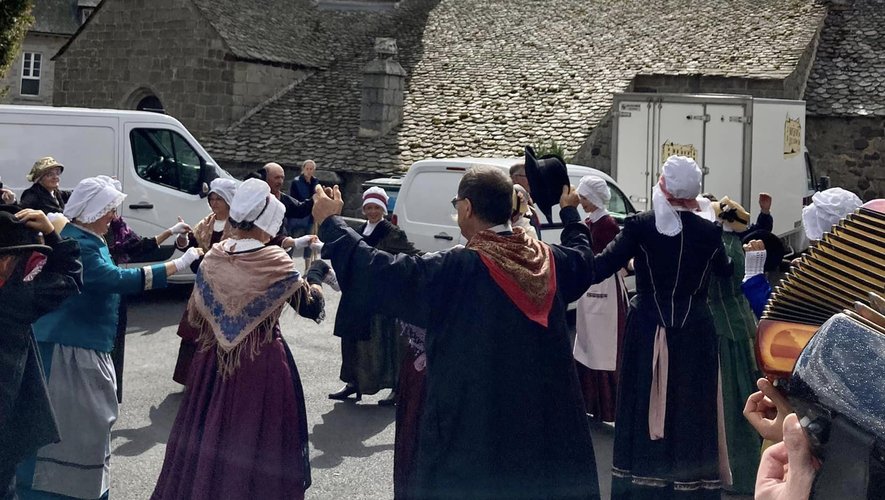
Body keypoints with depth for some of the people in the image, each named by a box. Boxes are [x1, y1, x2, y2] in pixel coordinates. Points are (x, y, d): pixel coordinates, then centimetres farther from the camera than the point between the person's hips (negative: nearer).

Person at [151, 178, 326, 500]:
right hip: (263, 364, -4)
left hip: (214, 360, 4)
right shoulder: (276, 265, -15)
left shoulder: (213, 260, -3)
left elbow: (195, 315, 6)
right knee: (258, 440, 6)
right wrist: (314, 271, 9)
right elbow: (313, 308, -6)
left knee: (208, 435, 17)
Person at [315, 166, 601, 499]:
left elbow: (374, 274, -15)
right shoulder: (550, 261, 1)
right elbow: (582, 256, 24)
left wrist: (330, 221, -2)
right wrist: (570, 211, 42)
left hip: (472, 428, -5)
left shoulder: (452, 269, -16)